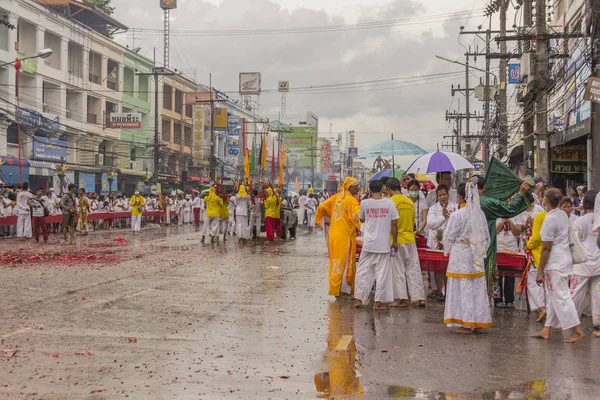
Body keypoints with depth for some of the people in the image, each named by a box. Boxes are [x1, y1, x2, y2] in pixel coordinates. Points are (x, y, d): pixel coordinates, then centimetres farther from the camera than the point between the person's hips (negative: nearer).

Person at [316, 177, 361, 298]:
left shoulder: (336, 197, 8)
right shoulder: (352, 200, -13)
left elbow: (321, 207, 12)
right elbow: (357, 216, -28)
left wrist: (321, 219, 26)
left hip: (334, 235, 7)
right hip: (346, 235, -7)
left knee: (336, 261, 14)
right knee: (346, 262, 1)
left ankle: (335, 289, 21)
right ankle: (344, 291, 4)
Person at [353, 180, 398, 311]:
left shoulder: (364, 203, -4)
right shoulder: (390, 203, -5)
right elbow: (394, 224, -3)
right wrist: (395, 242, 4)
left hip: (368, 243, 1)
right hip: (384, 244, -1)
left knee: (363, 271, 11)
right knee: (382, 273, 4)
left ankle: (359, 299, 13)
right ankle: (378, 302, 5)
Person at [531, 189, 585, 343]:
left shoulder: (550, 220, -18)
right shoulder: (563, 215, 7)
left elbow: (546, 248, -16)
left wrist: (540, 271, -11)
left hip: (555, 262, -9)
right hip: (565, 258, 9)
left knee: (560, 296, -4)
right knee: (552, 296, 13)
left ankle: (578, 330, -3)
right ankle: (546, 330, 20)